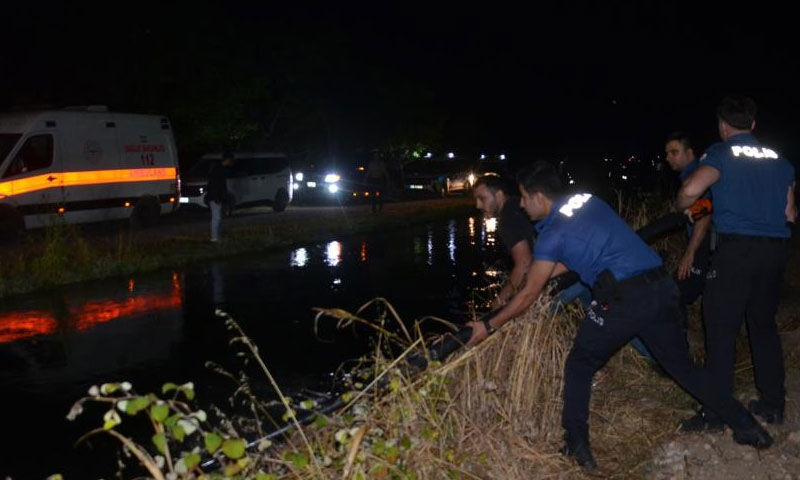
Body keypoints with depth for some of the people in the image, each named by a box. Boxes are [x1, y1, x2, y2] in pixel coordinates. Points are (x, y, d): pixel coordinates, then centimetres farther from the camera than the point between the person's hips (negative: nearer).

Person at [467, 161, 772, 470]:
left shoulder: (552, 234, -4)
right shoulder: (588, 201, 15)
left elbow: (528, 295, 1)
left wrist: (488, 326, 11)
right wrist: (541, 273, 32)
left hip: (623, 300, -7)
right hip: (663, 289, 7)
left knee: (579, 367, 13)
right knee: (680, 364, 22)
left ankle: (577, 447, 13)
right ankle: (748, 427, 25)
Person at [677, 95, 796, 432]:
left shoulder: (721, 153, -2)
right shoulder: (779, 160, 14)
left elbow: (690, 190, -18)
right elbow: (790, 213, 14)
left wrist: (683, 209, 4)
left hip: (737, 246, -6)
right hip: (776, 248, 6)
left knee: (721, 329, -2)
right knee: (764, 325, 18)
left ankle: (715, 413, -2)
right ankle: (773, 404, 24)